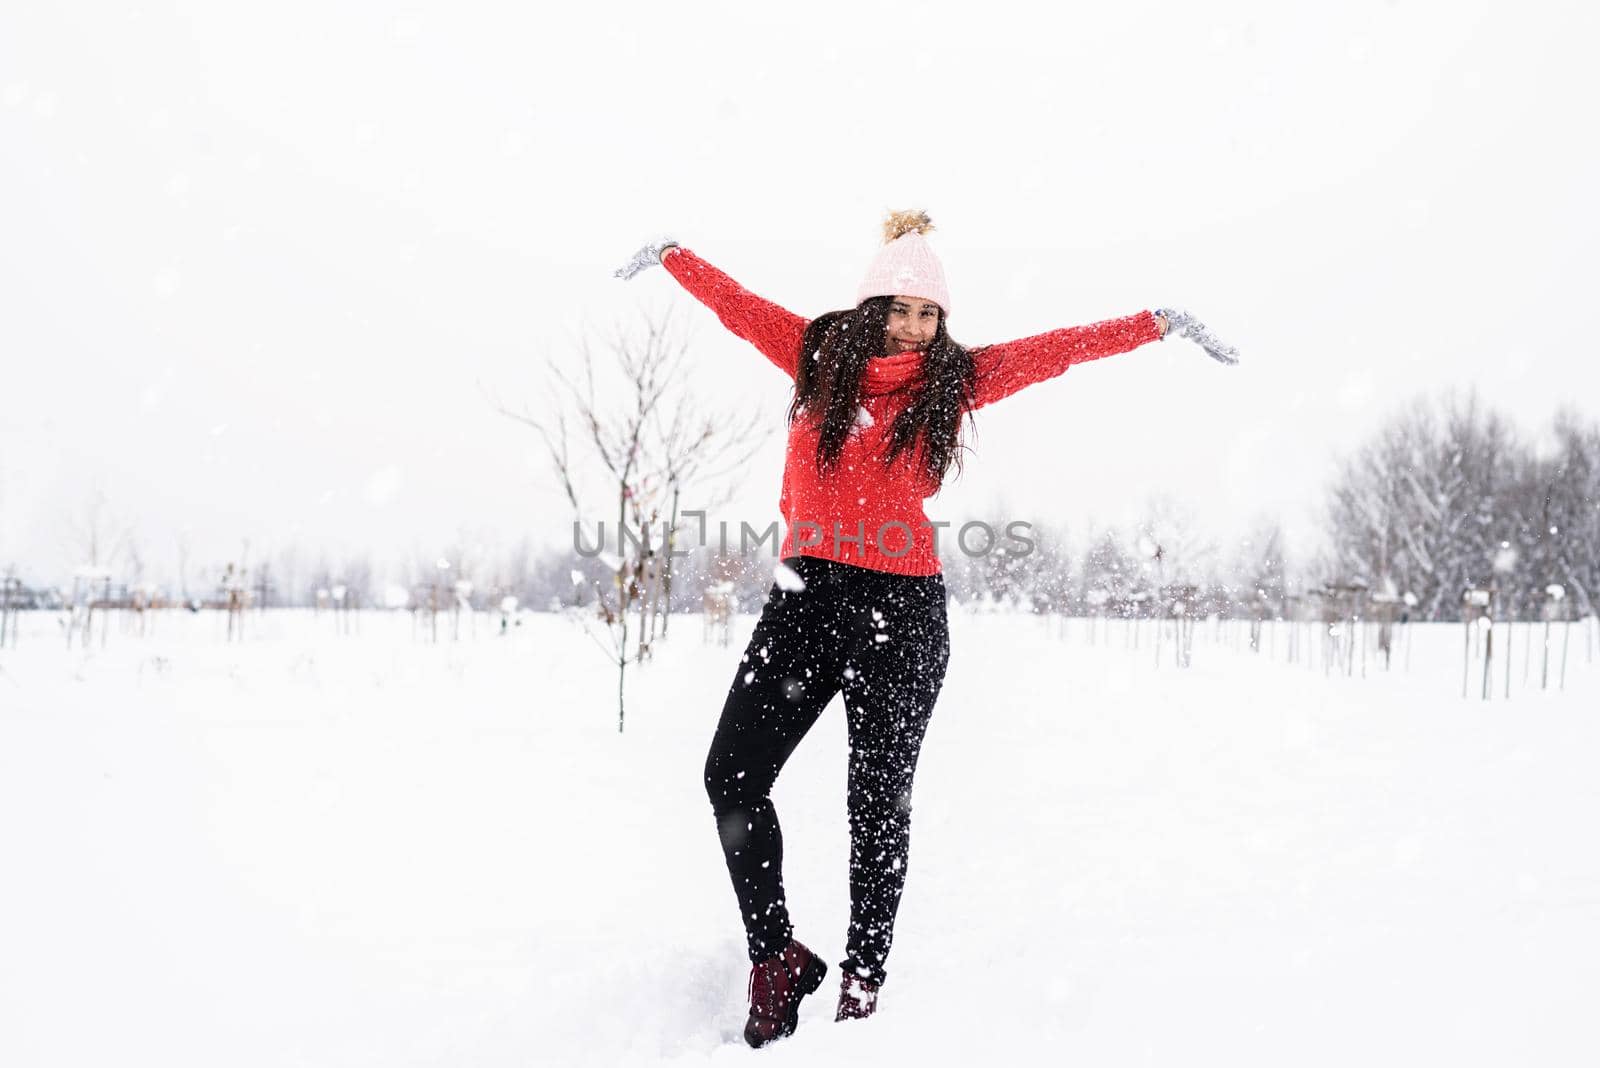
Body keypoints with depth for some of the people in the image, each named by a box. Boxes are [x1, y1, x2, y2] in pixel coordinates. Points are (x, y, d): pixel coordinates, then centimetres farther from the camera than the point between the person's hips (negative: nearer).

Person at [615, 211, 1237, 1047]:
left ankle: (862, 983, 13)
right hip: (808, 593, 2)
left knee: (878, 799, 3)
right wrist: (673, 256, 27)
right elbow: (737, 304, 18)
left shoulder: (954, 378, 5)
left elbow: (1056, 349, 6)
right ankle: (775, 957, 10)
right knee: (733, 774, -4)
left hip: (901, 603, -1)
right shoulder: (819, 353, 8)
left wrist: (1157, 324, 5)